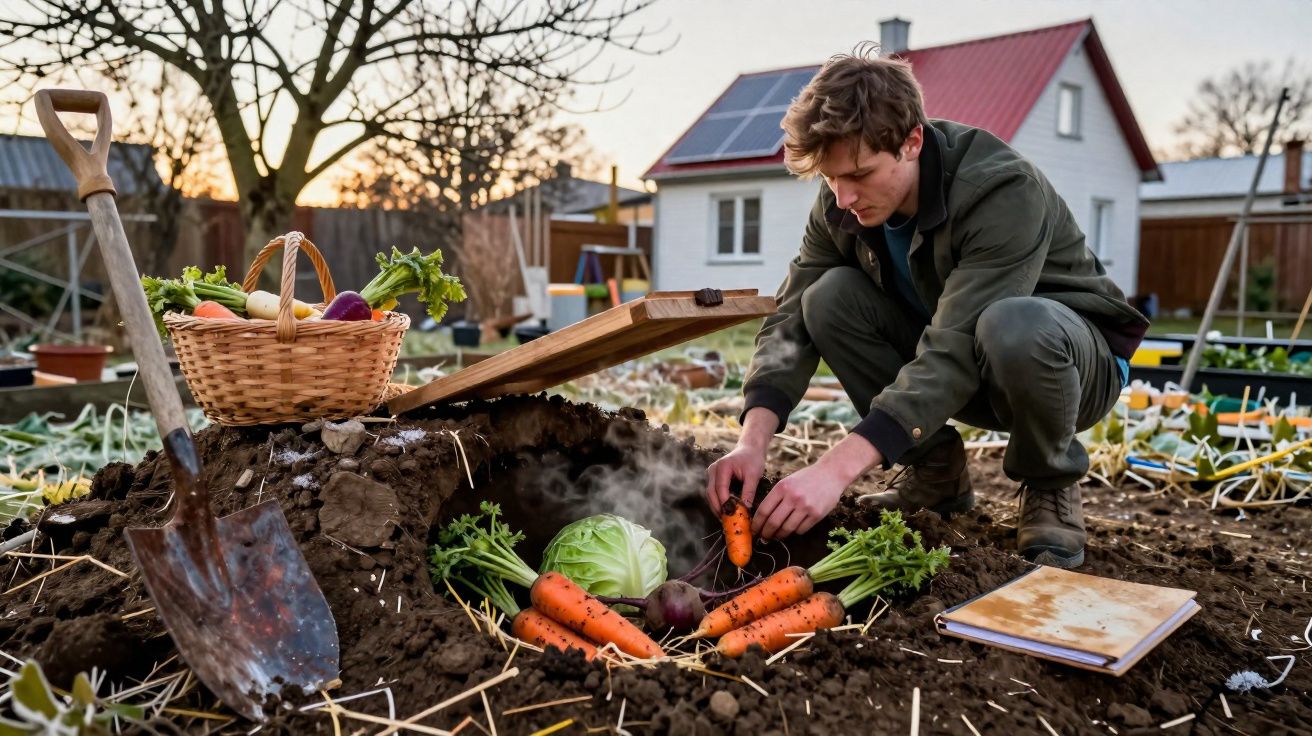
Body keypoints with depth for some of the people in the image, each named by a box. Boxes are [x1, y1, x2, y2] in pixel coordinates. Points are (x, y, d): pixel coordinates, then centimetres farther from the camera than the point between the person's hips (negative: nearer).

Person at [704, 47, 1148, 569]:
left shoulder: (1004, 192, -31)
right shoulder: (841, 204, -13)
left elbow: (957, 351, -40)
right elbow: (792, 320, -17)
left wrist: (838, 468, -47)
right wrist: (753, 441, -34)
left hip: (1074, 358, -5)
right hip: (966, 373, 5)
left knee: (1013, 327, -41)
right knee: (831, 297, -20)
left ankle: (1051, 487, -10)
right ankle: (936, 470, -3)